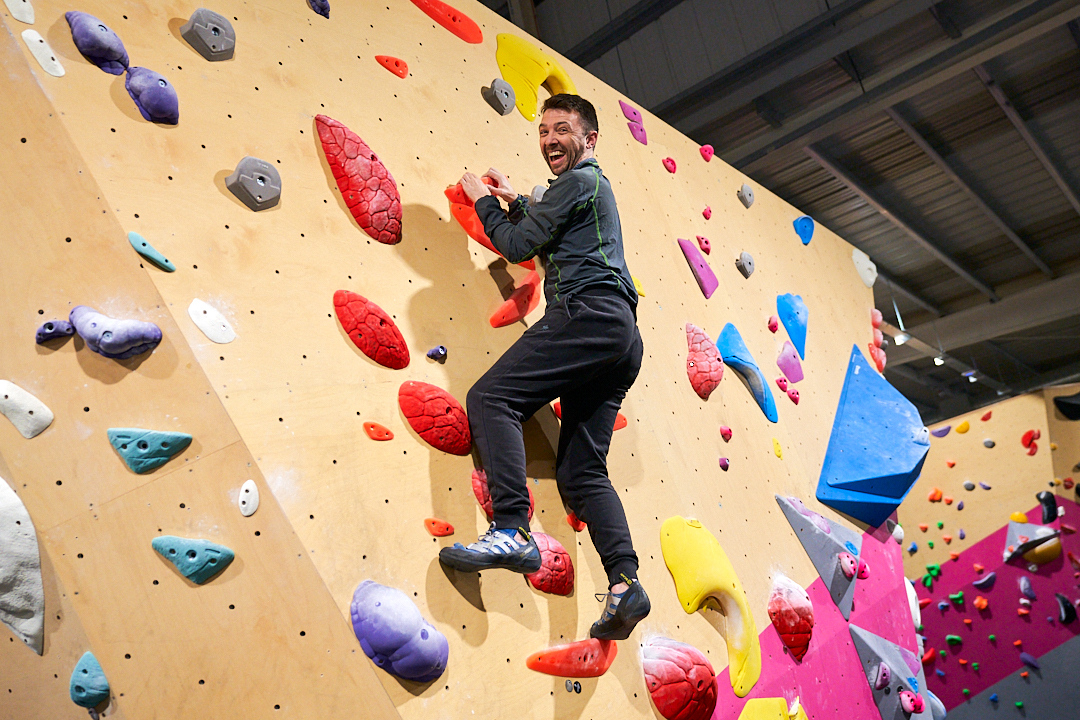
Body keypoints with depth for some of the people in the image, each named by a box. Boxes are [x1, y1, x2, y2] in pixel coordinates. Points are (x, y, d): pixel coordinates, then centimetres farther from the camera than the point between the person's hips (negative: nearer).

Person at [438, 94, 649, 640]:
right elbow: (548, 241, 41)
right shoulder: (596, 186, 33)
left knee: (491, 397, -17)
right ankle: (624, 583, -8)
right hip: (620, 334, 10)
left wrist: (483, 201, 15)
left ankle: (512, 531, -28)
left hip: (587, 314, -10)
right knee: (581, 469, 3)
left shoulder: (578, 181, 2)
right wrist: (514, 201, 37)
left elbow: (517, 245, -1)